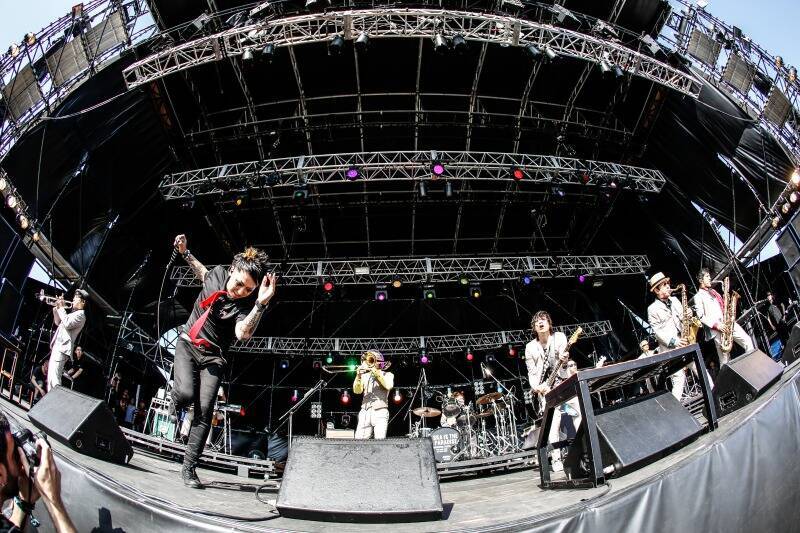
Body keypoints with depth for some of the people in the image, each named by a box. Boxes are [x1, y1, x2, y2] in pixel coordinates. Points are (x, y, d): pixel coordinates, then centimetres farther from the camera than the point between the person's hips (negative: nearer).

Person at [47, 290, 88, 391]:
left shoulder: (80, 314, -7)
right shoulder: (73, 313, 24)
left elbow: (67, 324, -21)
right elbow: (58, 322, 31)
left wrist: (61, 308, -11)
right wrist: (56, 308, 16)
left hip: (62, 348, -11)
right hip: (57, 346, 11)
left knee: (54, 378, -21)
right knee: (50, 377, 11)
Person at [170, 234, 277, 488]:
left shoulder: (246, 304, -20)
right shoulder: (219, 273, -10)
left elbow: (243, 334, -42)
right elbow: (203, 273, 17)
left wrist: (261, 304, -53)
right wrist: (185, 253, 8)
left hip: (212, 356, -2)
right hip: (187, 344, 2)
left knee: (204, 411, -11)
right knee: (186, 393, -22)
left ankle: (189, 468, 4)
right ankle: (174, 403, 17)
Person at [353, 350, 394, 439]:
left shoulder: (388, 375, 12)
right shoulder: (365, 376, 19)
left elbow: (389, 386, -10)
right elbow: (357, 391, 3)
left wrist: (376, 372, -11)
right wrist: (358, 376, -12)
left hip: (380, 412, -3)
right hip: (365, 413, 3)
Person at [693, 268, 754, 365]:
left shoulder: (713, 291, 24)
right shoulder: (698, 296, 1)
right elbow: (701, 317, -8)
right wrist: (715, 324, -18)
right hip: (717, 329, -7)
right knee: (725, 361, -6)